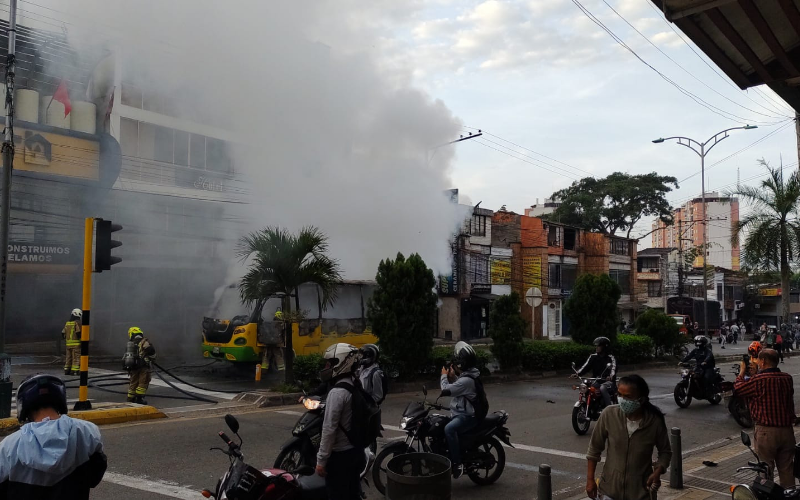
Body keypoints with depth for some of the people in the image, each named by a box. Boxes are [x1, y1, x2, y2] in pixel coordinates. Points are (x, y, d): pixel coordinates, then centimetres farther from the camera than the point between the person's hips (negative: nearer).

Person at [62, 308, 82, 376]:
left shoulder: (67, 323, 11)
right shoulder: (77, 323, -11)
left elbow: (63, 333, 13)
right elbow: (79, 333, -18)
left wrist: (66, 340, 25)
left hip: (68, 344, 7)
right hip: (76, 343, -7)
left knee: (69, 357, 14)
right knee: (76, 358, -4)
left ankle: (67, 370, 15)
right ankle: (75, 371, -7)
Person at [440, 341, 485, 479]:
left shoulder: (467, 380, -24)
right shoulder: (467, 375, 8)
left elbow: (446, 390, -23)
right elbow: (455, 388, 22)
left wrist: (444, 376, -6)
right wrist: (452, 377, 6)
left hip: (468, 416, -11)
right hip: (462, 413, 11)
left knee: (449, 429, -36)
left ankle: (457, 464, -30)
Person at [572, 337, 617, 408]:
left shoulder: (611, 358, -3)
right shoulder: (593, 357, 10)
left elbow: (613, 367, -21)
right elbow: (586, 366, -3)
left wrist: (611, 376, -45)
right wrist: (578, 374, -22)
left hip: (608, 381, -4)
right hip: (596, 382, 4)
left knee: (602, 388, -36)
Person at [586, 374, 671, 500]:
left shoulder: (655, 422, -16)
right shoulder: (609, 414, -15)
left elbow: (665, 451, 2)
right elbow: (595, 448, -2)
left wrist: (657, 472, -16)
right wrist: (590, 479, 0)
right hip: (611, 488, 1)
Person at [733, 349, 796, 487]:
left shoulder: (759, 380, -18)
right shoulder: (788, 378, 1)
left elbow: (738, 388, -5)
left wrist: (742, 372, 13)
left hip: (767, 431, -6)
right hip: (787, 429, 6)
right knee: (786, 469, 15)